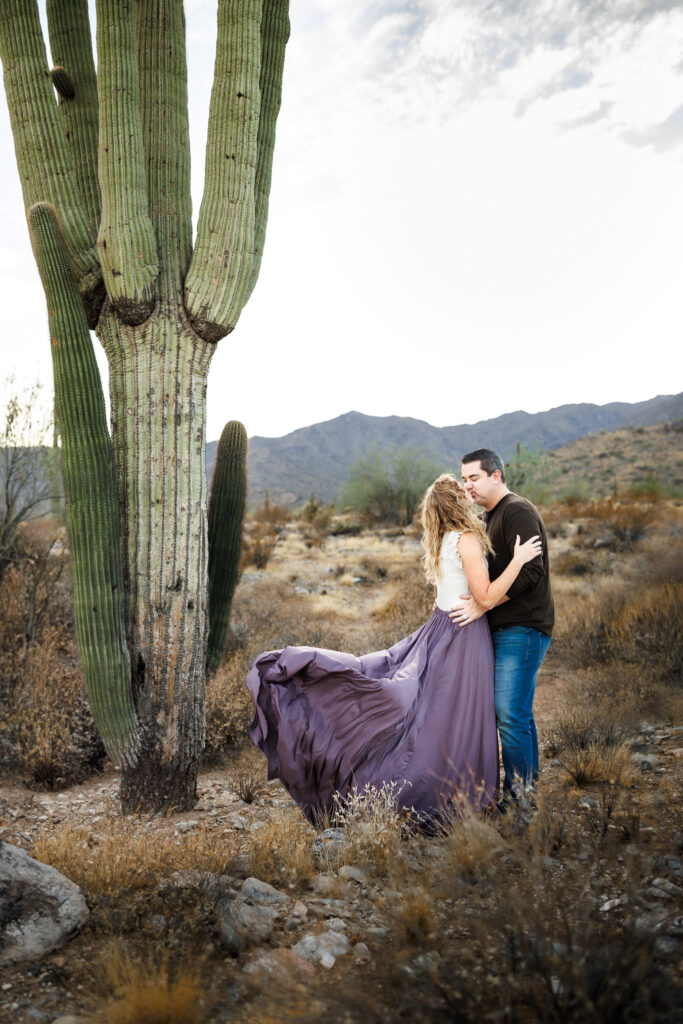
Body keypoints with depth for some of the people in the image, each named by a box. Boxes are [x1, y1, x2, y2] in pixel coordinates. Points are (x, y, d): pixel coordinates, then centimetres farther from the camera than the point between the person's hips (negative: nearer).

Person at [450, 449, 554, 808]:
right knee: (511, 713, 12)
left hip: (523, 629, -10)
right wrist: (454, 595, 14)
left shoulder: (518, 511, -12)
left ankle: (520, 797, 2)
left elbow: (529, 570, -21)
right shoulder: (491, 517, 20)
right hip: (502, 629, 10)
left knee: (511, 714, -9)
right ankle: (526, 788, 21)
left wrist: (483, 604, -22)